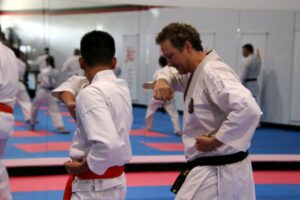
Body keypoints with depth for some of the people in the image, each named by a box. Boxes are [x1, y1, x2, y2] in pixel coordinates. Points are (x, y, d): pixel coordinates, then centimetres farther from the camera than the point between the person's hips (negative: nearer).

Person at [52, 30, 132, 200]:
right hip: (115, 182, 9)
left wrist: (84, 166, -17)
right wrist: (69, 100, 1)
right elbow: (75, 82, 22)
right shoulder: (122, 86, 6)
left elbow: (108, 145, -33)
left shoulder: (91, 93, -21)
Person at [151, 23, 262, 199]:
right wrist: (162, 80, 1)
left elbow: (249, 110, -34)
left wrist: (215, 140, -26)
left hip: (216, 174, -10)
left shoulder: (212, 73, -21)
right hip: (214, 170, 10)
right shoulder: (197, 72, 10)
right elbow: (170, 73, 26)